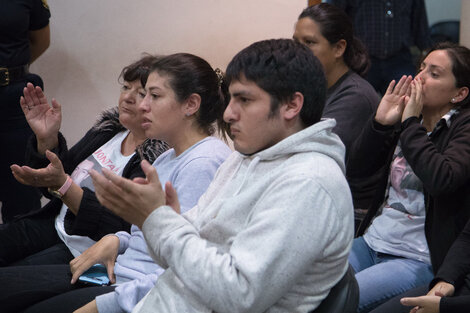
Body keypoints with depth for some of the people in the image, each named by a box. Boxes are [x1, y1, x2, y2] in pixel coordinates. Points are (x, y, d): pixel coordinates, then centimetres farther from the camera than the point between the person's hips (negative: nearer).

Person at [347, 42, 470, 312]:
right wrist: (380, 122, -5)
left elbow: (440, 179, -27)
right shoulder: (406, 113, 10)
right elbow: (357, 167, 9)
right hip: (371, 243, 7)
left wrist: (410, 124, -17)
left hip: (418, 260, -6)